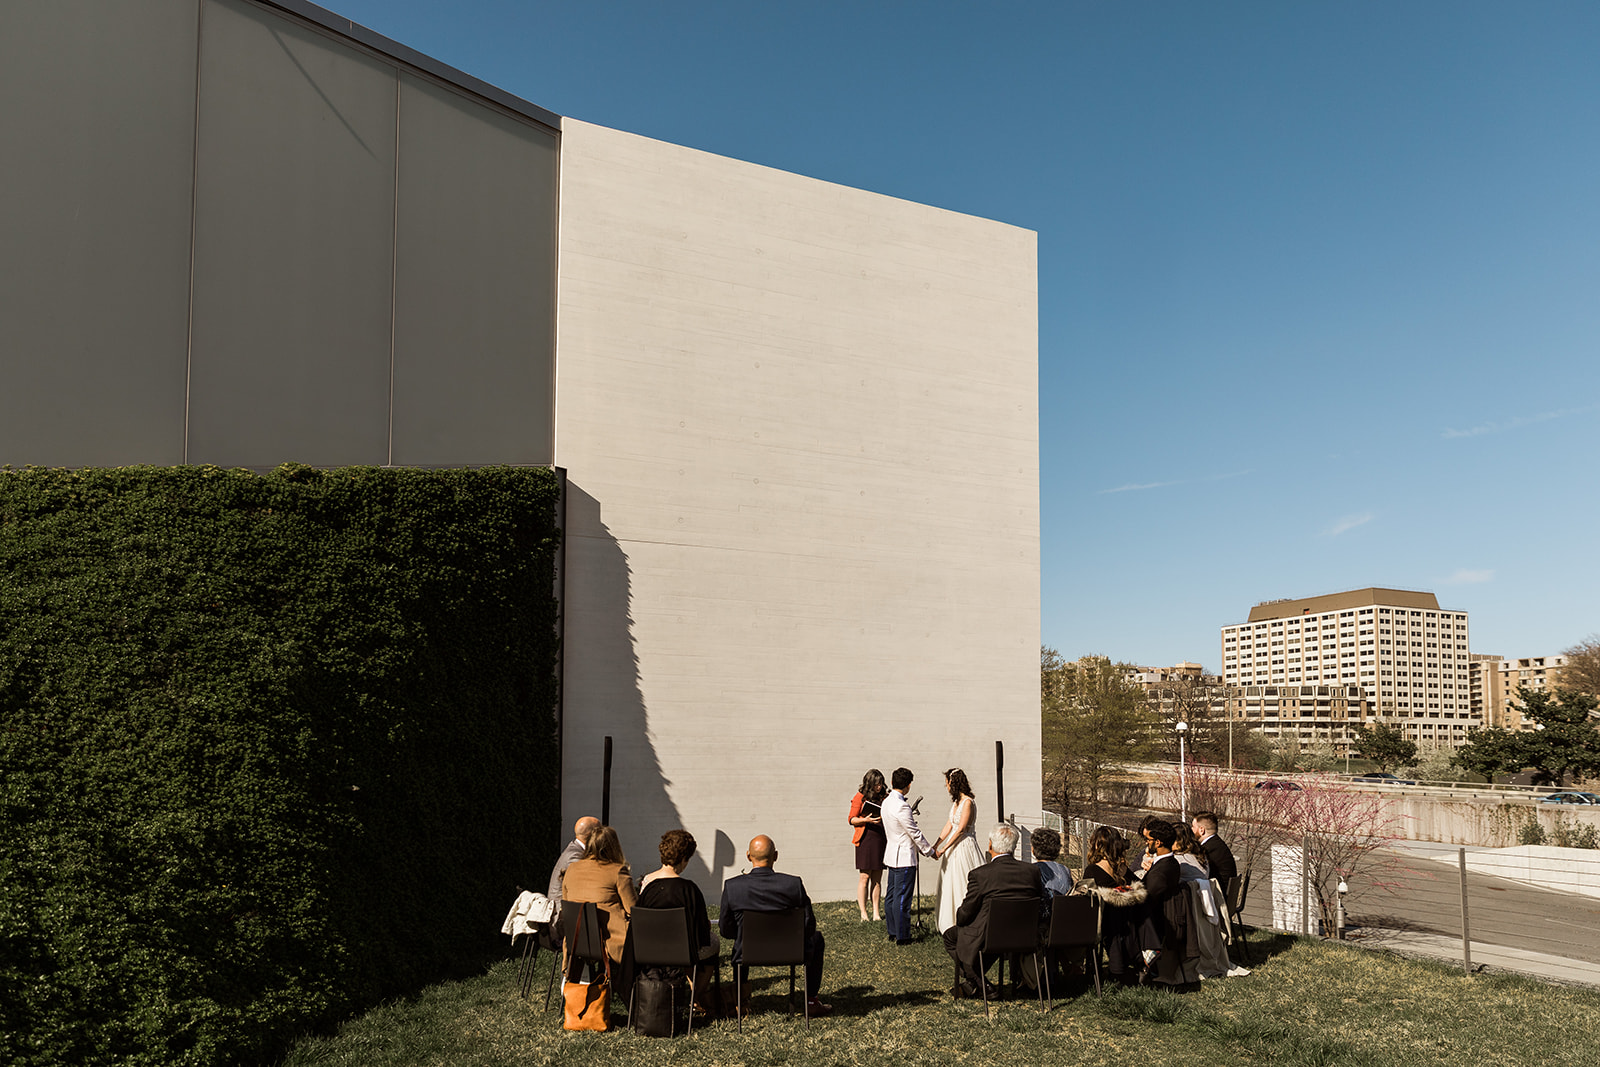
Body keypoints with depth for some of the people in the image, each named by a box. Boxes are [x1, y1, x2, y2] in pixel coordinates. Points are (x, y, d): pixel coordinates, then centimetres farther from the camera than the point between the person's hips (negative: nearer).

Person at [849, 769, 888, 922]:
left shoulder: (884, 796, 11)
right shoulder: (860, 797, -2)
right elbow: (852, 819, -1)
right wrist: (866, 819, -17)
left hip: (881, 839, 4)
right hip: (866, 839, -4)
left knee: (877, 878, 6)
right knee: (865, 877, -4)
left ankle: (876, 913, 10)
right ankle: (863, 914, 1)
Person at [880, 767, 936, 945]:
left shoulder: (887, 801, 6)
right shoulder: (901, 807, -22)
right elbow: (914, 833, -15)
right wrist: (929, 851, -4)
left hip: (892, 854, 10)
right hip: (904, 857, -10)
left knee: (892, 895, 14)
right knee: (902, 898, -3)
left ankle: (893, 932, 23)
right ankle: (902, 936, 2)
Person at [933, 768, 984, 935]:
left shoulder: (968, 802, -17)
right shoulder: (956, 801, 10)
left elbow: (961, 829, -19)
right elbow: (949, 826, 12)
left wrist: (944, 848, -17)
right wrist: (935, 846, 7)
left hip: (965, 846, -9)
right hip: (953, 846, 9)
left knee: (963, 884, -3)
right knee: (950, 884, 12)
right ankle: (952, 923, 21)